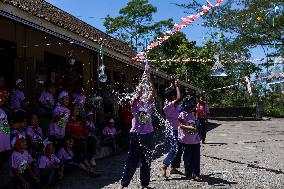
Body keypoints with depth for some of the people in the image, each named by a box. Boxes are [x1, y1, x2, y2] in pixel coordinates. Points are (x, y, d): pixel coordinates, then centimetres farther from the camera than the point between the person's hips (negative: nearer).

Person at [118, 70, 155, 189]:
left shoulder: (149, 103, 4)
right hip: (136, 134, -3)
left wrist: (148, 81, -23)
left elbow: (152, 93, -12)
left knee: (147, 161, 10)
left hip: (147, 134, 3)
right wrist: (142, 82, -30)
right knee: (131, 161, 1)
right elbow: (136, 96, -22)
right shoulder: (135, 104, -2)